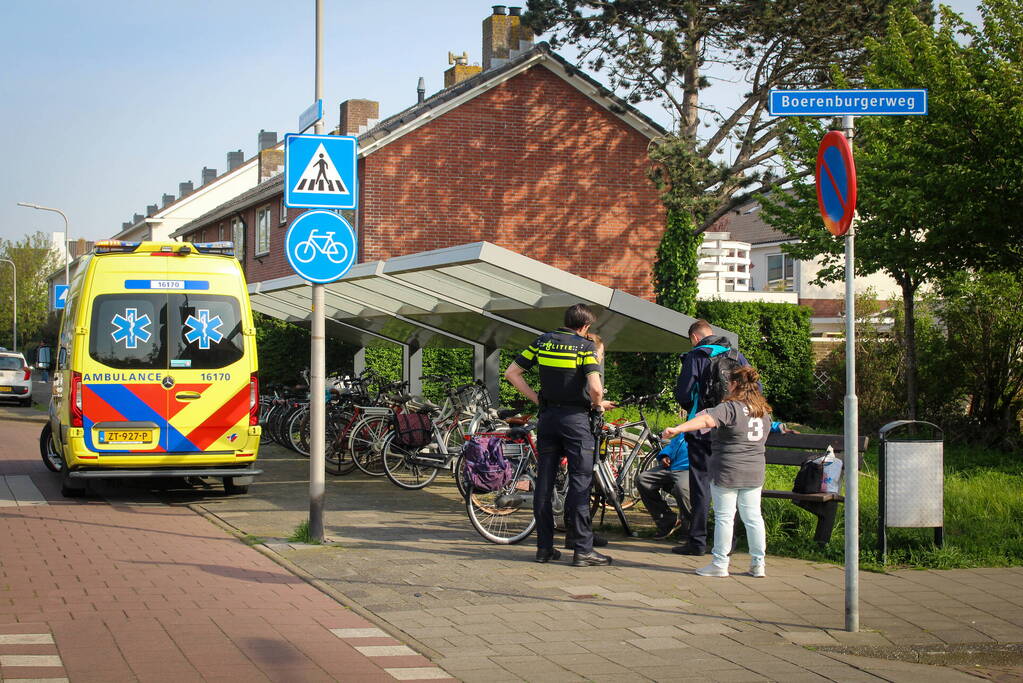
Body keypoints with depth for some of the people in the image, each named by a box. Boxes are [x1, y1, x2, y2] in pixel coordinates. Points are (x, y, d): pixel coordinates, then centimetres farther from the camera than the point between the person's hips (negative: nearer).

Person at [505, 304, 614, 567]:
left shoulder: (543, 341, 7)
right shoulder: (585, 346, -8)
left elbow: (511, 373, 7)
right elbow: (595, 387, -19)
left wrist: (536, 398, 10)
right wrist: (597, 404, 2)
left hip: (547, 416, 5)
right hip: (575, 417, -5)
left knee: (544, 482, 8)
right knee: (580, 482, -2)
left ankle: (544, 547, 10)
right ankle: (582, 549, -4)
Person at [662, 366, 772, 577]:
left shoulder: (730, 407, -14)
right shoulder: (764, 411, 10)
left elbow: (706, 420, -29)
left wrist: (677, 429, -37)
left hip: (727, 472, -6)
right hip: (754, 473, 6)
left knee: (724, 517, 0)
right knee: (753, 517, 11)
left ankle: (720, 564, 3)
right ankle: (758, 564, 15)